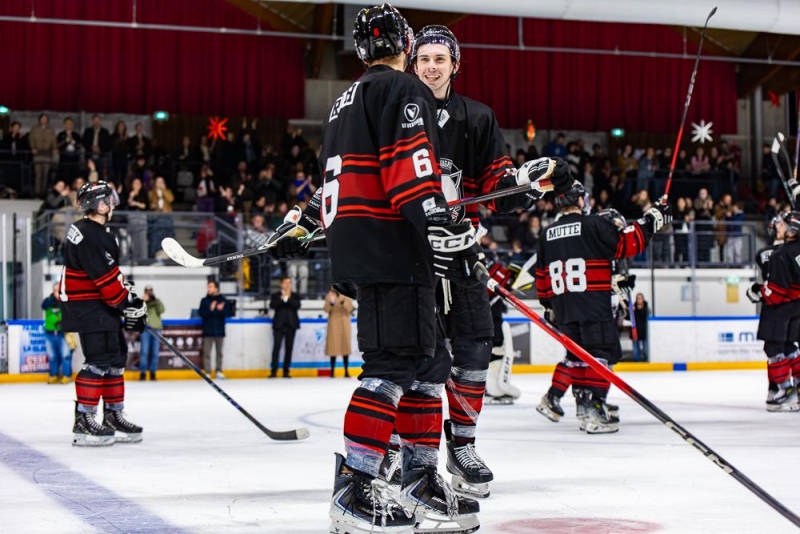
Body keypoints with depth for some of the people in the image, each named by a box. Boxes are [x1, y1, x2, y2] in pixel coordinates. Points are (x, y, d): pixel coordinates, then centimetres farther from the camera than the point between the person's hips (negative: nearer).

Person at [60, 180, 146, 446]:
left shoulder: (99, 233, 17)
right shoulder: (87, 233, -17)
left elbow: (112, 274, 20)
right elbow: (104, 276, -22)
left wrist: (130, 298, 12)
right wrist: (129, 303, -17)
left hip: (101, 303, 11)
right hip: (86, 306, -11)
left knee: (116, 355, 13)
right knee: (99, 360, -14)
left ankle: (113, 416, 20)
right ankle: (83, 422, -12)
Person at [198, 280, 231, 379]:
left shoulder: (223, 301, 2)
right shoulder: (204, 301, 3)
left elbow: (228, 314, -3)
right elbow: (201, 313, -8)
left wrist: (221, 310, -22)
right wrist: (210, 309, -23)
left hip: (219, 330, 1)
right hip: (208, 331, -1)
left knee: (219, 352, 9)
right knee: (207, 352, -3)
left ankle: (219, 371, 18)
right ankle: (207, 372, -1)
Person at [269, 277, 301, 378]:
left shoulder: (295, 296, 11)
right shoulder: (275, 295, 8)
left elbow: (297, 305, -7)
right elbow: (272, 305, -10)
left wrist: (288, 298, -14)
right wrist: (282, 298, -19)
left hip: (291, 325, 2)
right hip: (279, 325, -2)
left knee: (289, 349, 2)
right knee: (276, 348, -9)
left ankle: (286, 372, 7)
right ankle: (273, 371, -9)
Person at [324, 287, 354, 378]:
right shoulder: (330, 295, 6)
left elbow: (350, 309, -5)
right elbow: (327, 310, -3)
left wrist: (343, 301, -22)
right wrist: (331, 303, -22)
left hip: (344, 323, 1)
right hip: (333, 324, -1)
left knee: (345, 346, -1)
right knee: (333, 346, -6)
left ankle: (346, 371, 2)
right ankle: (332, 371, -4)